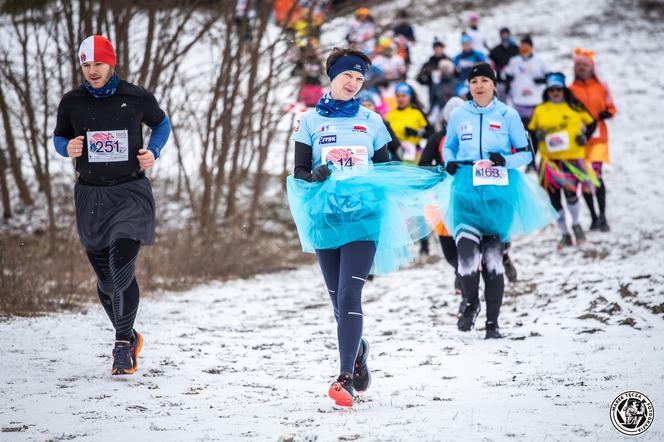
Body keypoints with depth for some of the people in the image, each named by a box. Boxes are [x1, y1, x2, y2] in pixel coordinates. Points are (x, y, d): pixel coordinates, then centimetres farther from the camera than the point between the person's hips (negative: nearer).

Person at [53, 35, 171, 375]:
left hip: (130, 194, -3)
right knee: (105, 279, 9)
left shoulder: (136, 98, -3)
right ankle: (129, 337, 31)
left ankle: (123, 346, -7)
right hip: (91, 197, 3)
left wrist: (153, 152, -3)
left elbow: (161, 123, 15)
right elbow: (58, 137, 15)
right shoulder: (72, 102, 1)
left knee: (122, 269, -19)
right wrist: (68, 147, -7)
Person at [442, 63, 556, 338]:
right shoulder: (458, 115, 7)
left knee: (492, 258, 0)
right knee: (467, 252, -16)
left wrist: (505, 160, -13)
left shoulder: (508, 115, 2)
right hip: (466, 189, 1)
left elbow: (526, 153, 6)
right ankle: (471, 303, 13)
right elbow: (448, 146, 22)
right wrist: (450, 163, 0)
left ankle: (492, 323, 12)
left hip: (499, 191, -1)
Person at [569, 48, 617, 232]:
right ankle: (594, 217, 14)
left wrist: (603, 115, -11)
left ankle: (603, 217, -14)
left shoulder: (601, 87, 6)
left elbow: (611, 109, 9)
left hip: (597, 137, -2)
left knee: (596, 175, -16)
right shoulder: (571, 90, 7)